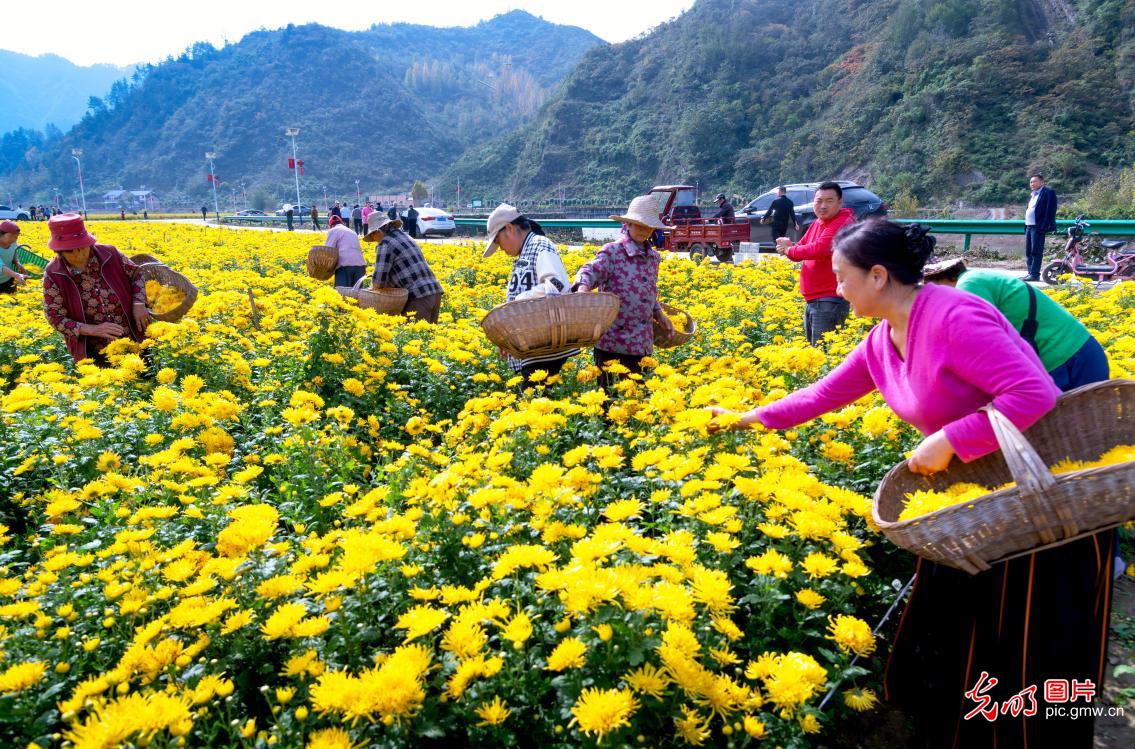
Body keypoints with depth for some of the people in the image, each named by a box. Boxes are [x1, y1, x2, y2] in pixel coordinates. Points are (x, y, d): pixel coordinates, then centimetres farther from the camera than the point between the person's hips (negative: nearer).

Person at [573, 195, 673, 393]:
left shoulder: (653, 257, 13)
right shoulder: (612, 252, -7)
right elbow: (591, 270, -24)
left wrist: (660, 314, 16)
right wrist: (582, 288, -44)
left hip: (642, 342, 6)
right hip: (612, 340, -6)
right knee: (609, 392, 0)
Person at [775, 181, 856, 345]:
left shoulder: (842, 223, -14)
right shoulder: (817, 223, 15)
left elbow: (819, 249, -27)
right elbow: (801, 250, 18)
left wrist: (788, 250, -11)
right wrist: (788, 246, -7)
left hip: (830, 301, -9)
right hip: (811, 300, 10)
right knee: (811, 347, 17)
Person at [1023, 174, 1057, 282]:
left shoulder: (1048, 192, -5)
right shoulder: (1033, 195, 22)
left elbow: (1050, 210, -12)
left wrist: (1045, 226, -20)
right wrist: (1026, 226, 16)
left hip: (1038, 227, -9)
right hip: (1029, 226, 9)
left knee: (1036, 252, -9)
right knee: (1028, 252, 10)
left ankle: (1035, 274, -9)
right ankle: (1030, 273, 16)